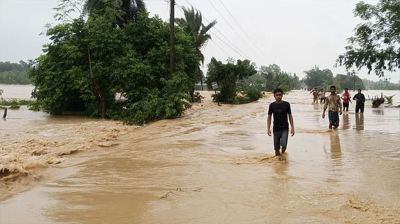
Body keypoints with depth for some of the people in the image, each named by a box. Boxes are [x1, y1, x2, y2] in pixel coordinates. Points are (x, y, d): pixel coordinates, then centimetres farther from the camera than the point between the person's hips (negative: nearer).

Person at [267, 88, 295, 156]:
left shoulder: (286, 104, -3)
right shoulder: (272, 105, -2)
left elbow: (290, 116, 4)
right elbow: (269, 117, 3)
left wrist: (292, 128, 1)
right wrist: (268, 128, -6)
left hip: (285, 128, -1)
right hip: (276, 129, 1)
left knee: (284, 145, -15)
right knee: (276, 148, 4)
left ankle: (283, 153, 16)